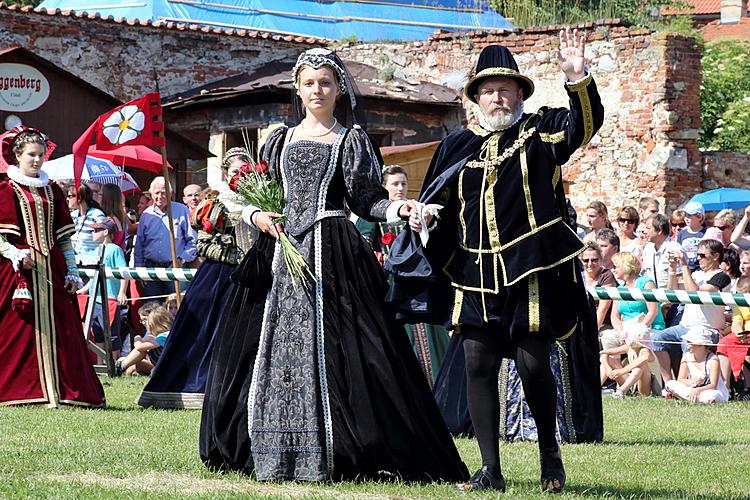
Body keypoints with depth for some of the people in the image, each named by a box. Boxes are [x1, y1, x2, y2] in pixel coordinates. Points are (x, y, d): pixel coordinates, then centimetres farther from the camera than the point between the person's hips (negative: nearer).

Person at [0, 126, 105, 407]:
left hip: (52, 270, 4)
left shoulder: (52, 191, 15)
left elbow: (64, 235, 14)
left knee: (57, 329, -1)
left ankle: (58, 390, -2)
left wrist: (71, 270, 7)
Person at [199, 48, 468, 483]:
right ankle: (273, 459, 1)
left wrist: (397, 210, -18)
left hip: (331, 251, -4)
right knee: (273, 349, -1)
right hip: (280, 247, 4)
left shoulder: (352, 140, 6)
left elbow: (367, 200, 1)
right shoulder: (281, 140, 17)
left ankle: (320, 459, -13)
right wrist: (256, 214, -2)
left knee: (323, 346, -12)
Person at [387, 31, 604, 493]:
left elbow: (587, 123, -13)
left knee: (533, 365, -3)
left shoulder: (539, 133, 4)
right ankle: (490, 470, 6)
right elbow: (438, 205, 21)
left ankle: (551, 455, 20)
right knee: (479, 367, -1)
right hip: (475, 277, 4)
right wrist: (424, 218, -1)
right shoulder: (459, 147, 14)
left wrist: (579, 78, -29)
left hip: (531, 274, -3)